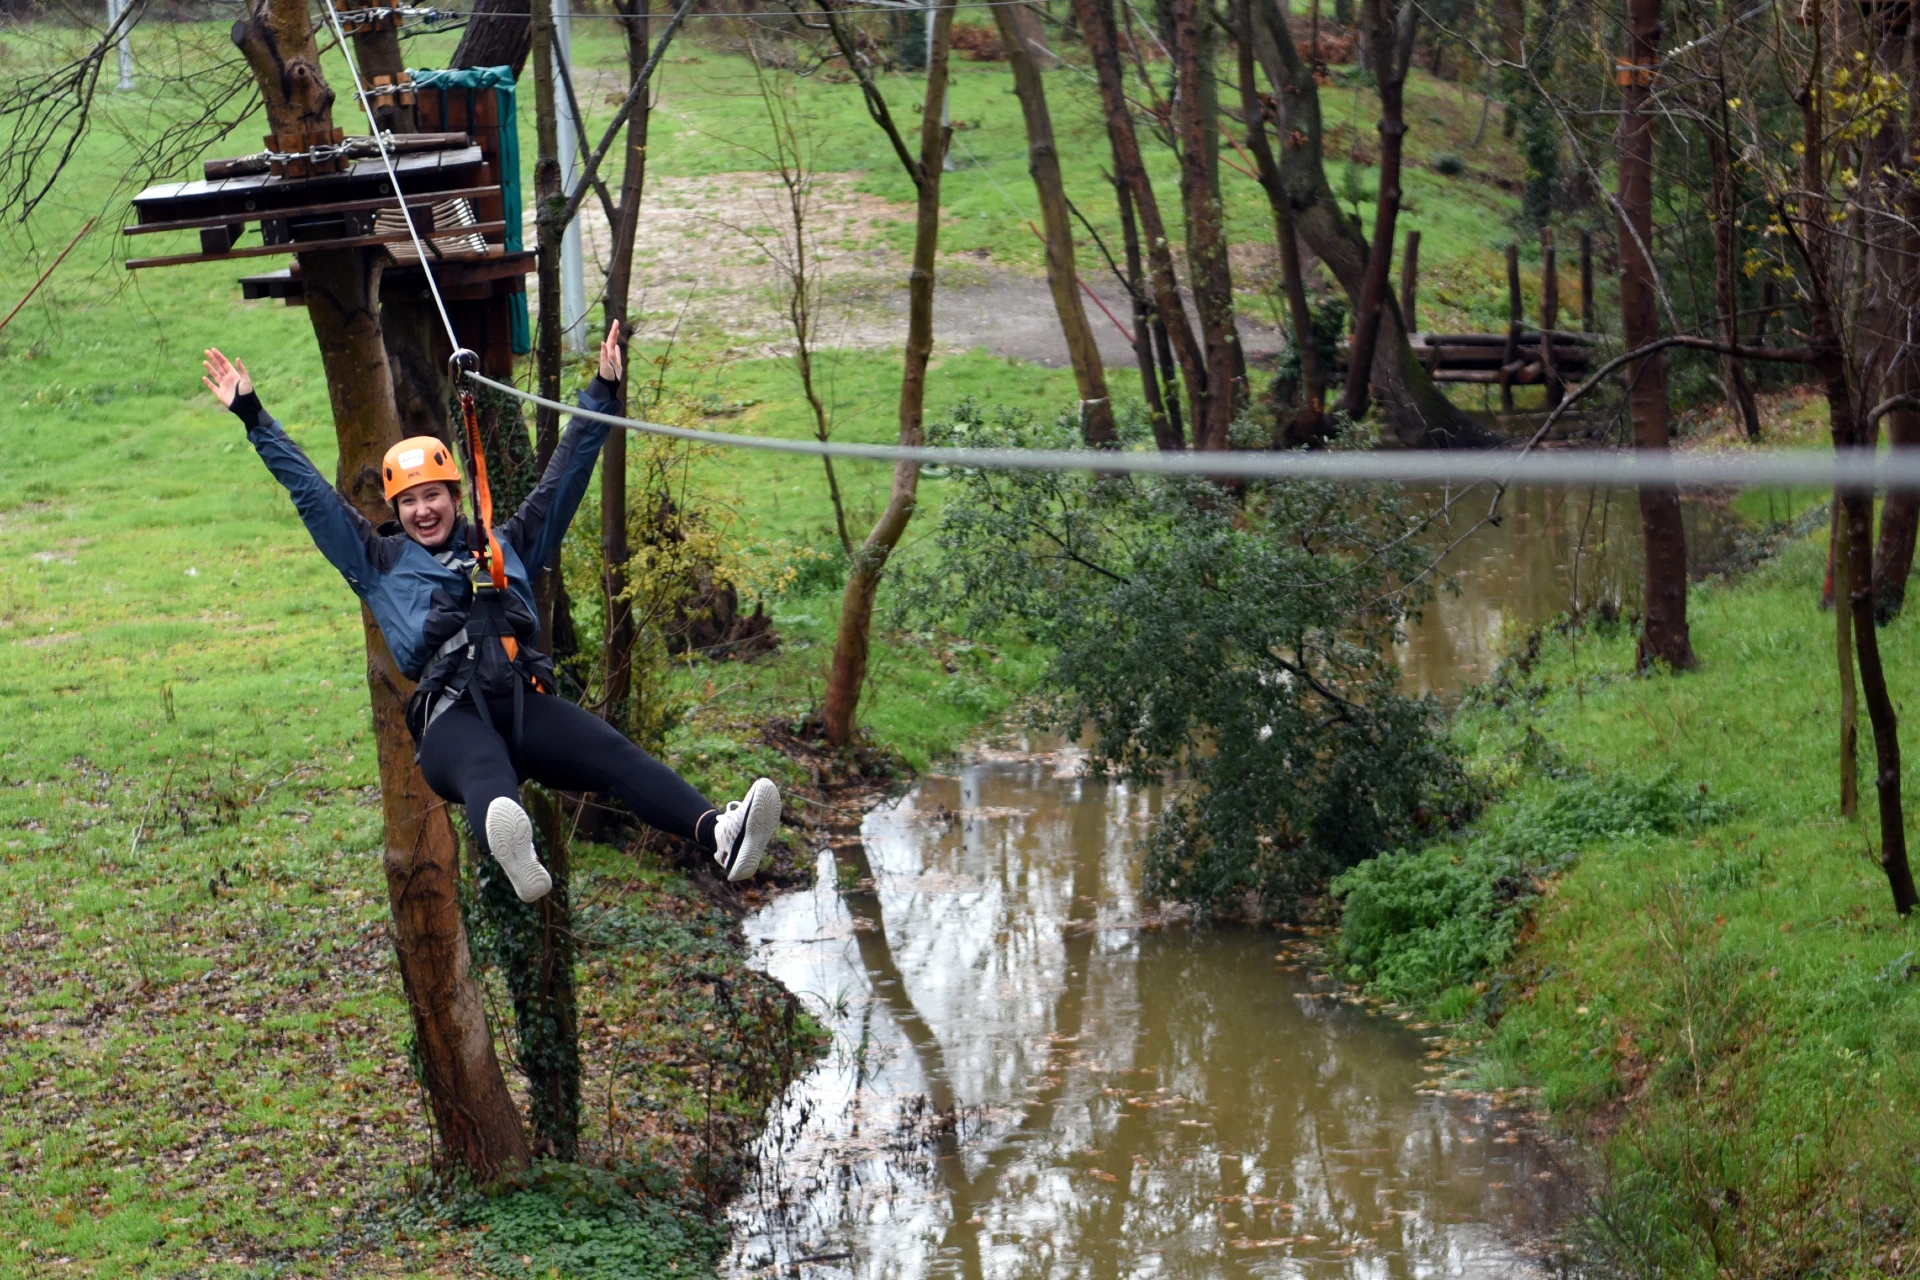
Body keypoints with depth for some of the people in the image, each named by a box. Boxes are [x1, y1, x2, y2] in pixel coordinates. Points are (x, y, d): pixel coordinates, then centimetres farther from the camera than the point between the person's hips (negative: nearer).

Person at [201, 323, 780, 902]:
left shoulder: (504, 546, 30)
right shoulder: (380, 565, 26)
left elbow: (562, 480, 31)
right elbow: (312, 494, 26)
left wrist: (602, 394, 30)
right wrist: (252, 415, 25)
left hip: (528, 705, 3)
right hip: (451, 718, -3)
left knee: (617, 755, -26)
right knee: (485, 771, -39)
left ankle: (720, 835, -50)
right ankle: (515, 855, -74)